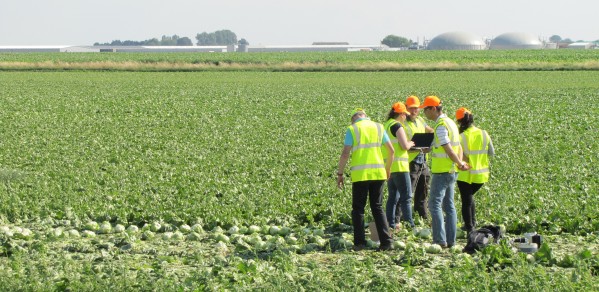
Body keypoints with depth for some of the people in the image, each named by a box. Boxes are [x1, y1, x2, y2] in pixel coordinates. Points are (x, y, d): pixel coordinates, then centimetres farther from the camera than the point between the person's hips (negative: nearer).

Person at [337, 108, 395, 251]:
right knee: (377, 208, 11)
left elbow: (345, 154, -8)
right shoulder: (378, 127, 11)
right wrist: (388, 168, 27)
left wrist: (340, 173, 0)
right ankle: (386, 241, 2)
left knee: (358, 209, 7)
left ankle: (359, 242, 3)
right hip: (378, 173, 3)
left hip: (360, 175, -3)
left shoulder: (352, 129, -1)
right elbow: (391, 151, 13)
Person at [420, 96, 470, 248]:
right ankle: (450, 240, 13)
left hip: (441, 171, -10)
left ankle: (440, 240, -11)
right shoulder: (450, 122, 16)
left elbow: (448, 149, -18)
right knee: (449, 206, 11)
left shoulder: (441, 125, -16)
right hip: (451, 171, 10)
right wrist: (460, 162, 6)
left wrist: (460, 164, -8)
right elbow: (458, 148, 17)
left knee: (434, 205, -8)